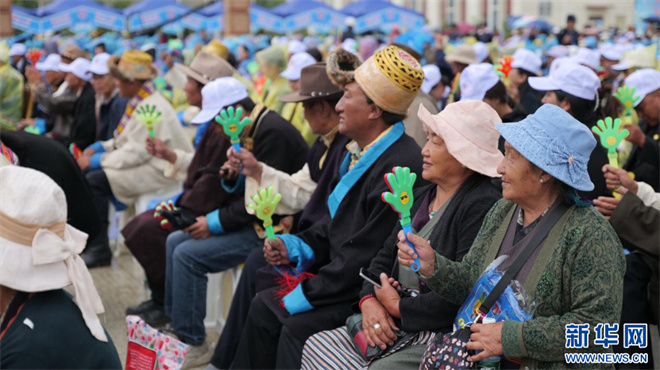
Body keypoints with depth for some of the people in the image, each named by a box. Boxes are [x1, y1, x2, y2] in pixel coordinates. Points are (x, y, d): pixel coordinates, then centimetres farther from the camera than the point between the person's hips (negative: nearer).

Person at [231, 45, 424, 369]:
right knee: (263, 307, 4)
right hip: (342, 275, 10)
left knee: (297, 328, -20)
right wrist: (296, 246, 1)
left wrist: (303, 296, -17)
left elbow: (365, 255, -25)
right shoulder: (359, 151, 8)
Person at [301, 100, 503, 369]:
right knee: (315, 347, 1)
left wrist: (397, 306, -13)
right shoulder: (422, 197, 14)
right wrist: (369, 301, -5)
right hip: (395, 326, 9)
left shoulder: (482, 206, -17)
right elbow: (385, 258, 16)